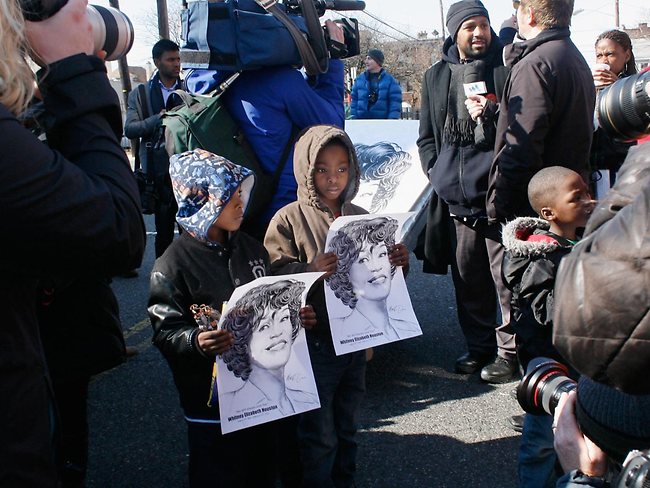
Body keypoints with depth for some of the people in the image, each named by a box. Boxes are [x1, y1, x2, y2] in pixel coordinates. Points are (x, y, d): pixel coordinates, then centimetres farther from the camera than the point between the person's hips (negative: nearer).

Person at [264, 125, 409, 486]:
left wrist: (398, 262, -9)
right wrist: (312, 270, -32)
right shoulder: (289, 219, -10)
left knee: (348, 427, 20)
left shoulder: (360, 217, 4)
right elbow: (275, 275, -16)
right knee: (320, 434, 6)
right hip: (314, 341, -5)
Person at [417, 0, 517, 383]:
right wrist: (437, 172, 7)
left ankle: (509, 348, 13)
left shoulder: (507, 67, 0)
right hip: (456, 198, 5)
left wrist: (492, 114, -17)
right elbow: (427, 136, 20)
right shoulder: (436, 76, 14)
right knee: (467, 278, 12)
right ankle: (480, 345, 27)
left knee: (505, 276, -2)